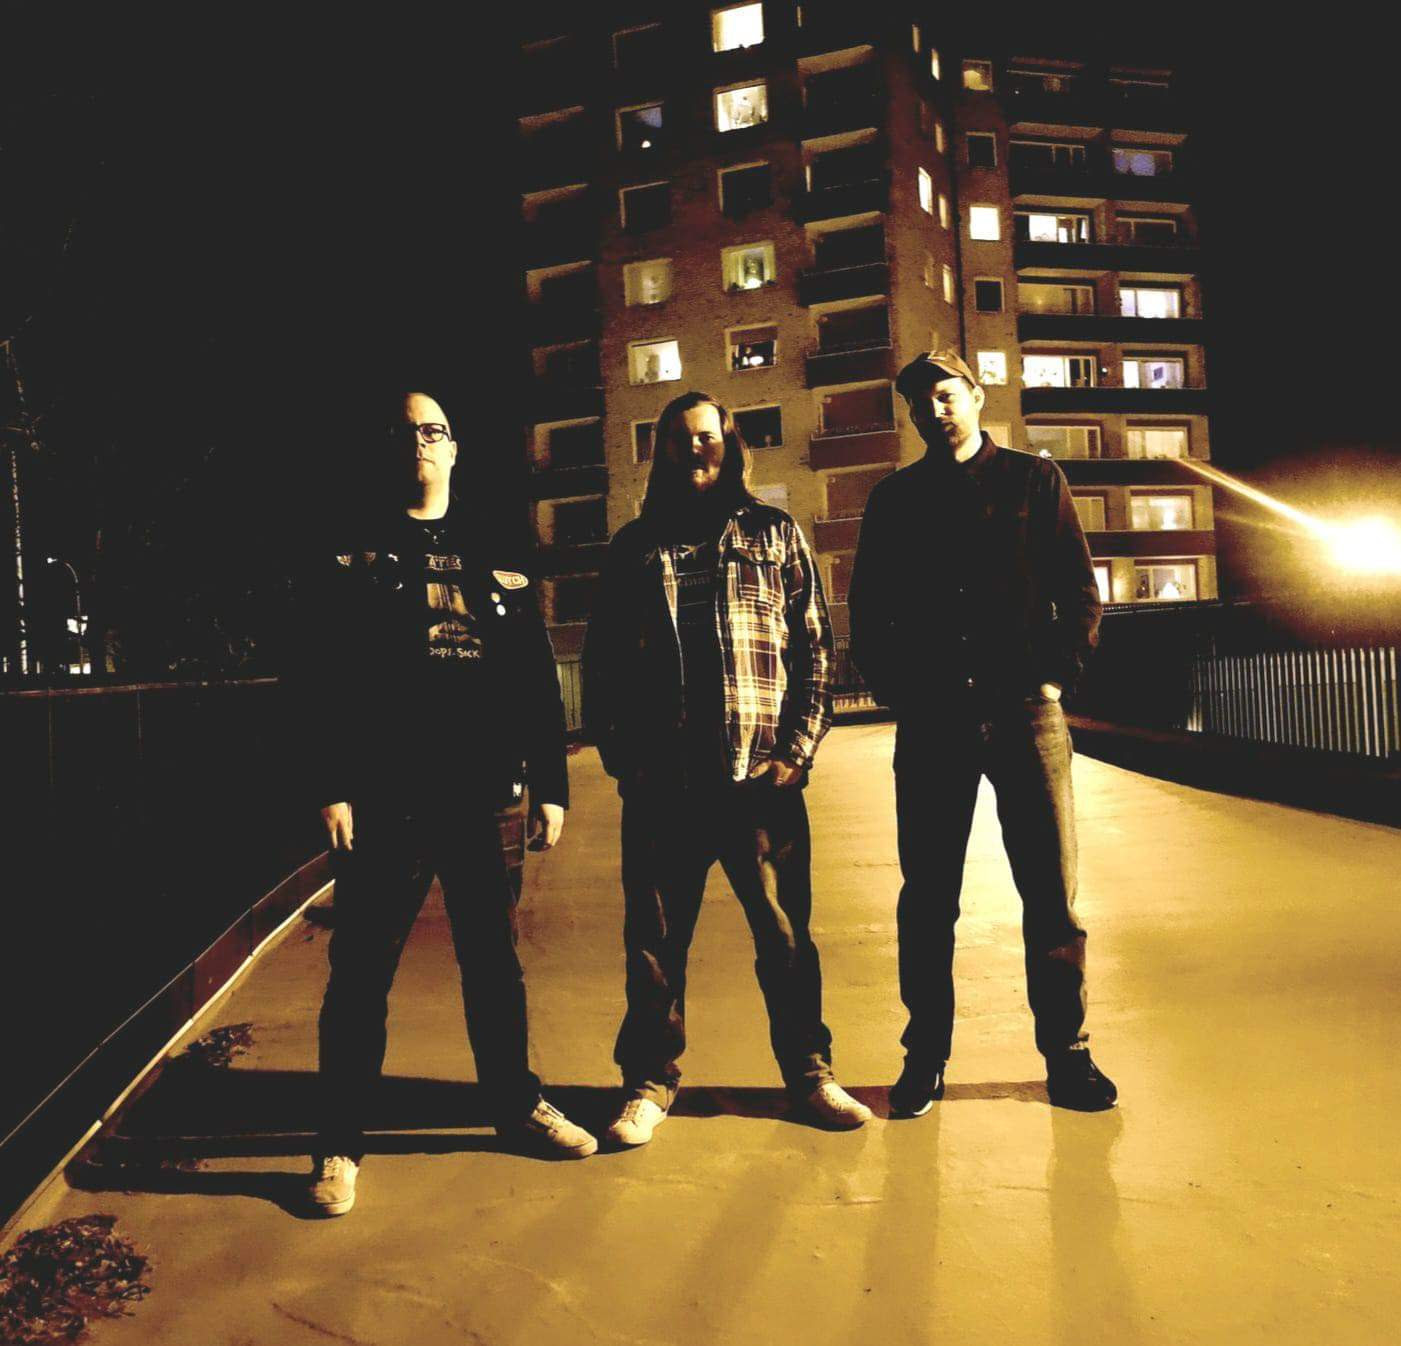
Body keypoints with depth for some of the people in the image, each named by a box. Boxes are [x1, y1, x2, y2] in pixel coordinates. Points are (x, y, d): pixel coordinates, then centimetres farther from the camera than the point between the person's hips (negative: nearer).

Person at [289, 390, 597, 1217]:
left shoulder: (500, 566, 12)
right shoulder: (355, 564, 4)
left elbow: (539, 684, 9)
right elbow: (320, 685, -3)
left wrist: (551, 785, 4)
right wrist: (331, 790, -11)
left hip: (480, 798, 3)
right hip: (387, 803, -2)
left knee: (495, 960, 13)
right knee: (364, 971, 5)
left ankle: (517, 1103, 31)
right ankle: (341, 1143, 20)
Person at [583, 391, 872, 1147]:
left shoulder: (775, 535, 10)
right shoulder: (632, 547, 12)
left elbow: (814, 649, 5)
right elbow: (601, 663, 10)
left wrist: (797, 751, -4)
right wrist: (620, 756, 1)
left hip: (761, 776, 0)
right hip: (660, 783, 1)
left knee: (785, 934, 8)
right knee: (654, 940, 9)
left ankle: (808, 1071, 28)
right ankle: (649, 1083, 27)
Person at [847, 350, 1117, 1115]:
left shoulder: (1034, 480, 9)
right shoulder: (893, 500, 12)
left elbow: (1079, 589, 6)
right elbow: (867, 612, 10)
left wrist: (1059, 676, -4)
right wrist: (893, 692, 0)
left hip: (1024, 711, 0)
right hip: (930, 722, 1)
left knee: (1052, 893, 4)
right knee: (927, 900, 5)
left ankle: (1066, 1053, 20)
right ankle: (925, 1057, 17)